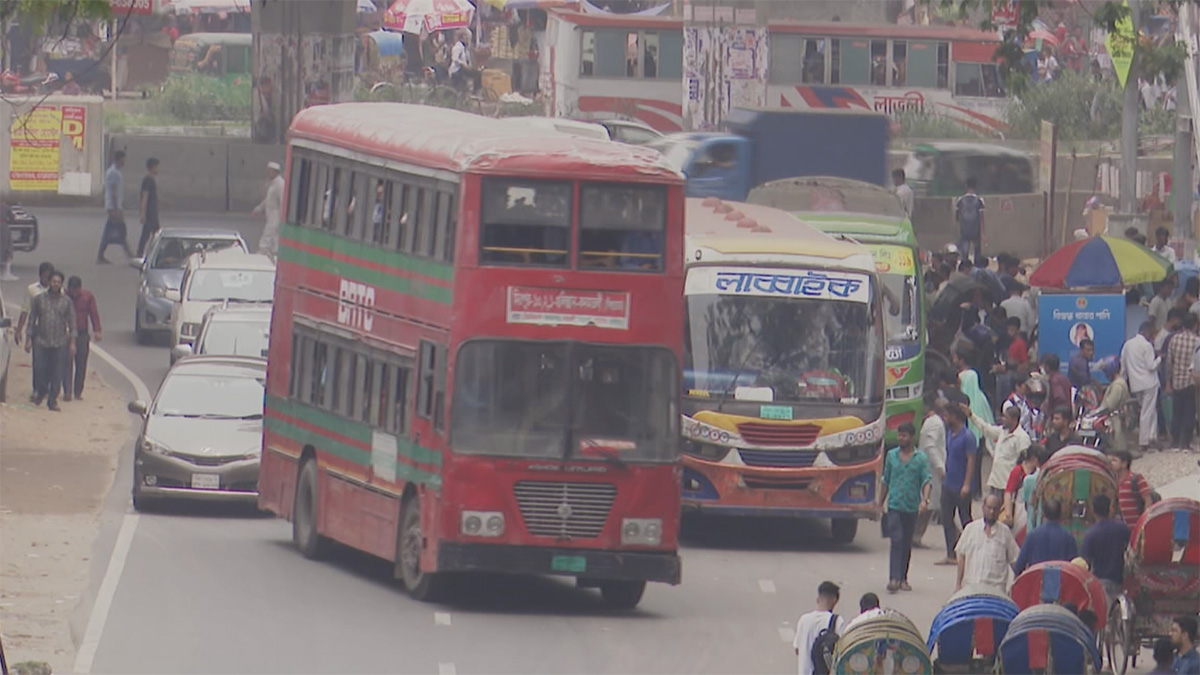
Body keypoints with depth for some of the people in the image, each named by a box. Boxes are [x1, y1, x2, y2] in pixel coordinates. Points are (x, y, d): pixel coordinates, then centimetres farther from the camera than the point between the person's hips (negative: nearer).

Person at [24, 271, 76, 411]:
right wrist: (29, 339, 1)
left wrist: (72, 342, 1)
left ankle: (52, 401, 8)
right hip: (42, 342, 0)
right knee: (41, 370, -1)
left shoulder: (66, 301, 4)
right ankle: (41, 392, 26)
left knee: (57, 374, 0)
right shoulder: (39, 299, 3)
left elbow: (71, 323, 6)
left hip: (60, 343, 0)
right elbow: (32, 320, 6)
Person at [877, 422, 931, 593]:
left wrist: (924, 500, -20)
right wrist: (880, 501, 16)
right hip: (895, 505, 0)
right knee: (897, 541, -12)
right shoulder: (892, 455, 7)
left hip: (912, 507, 0)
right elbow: (885, 480, 15)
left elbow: (926, 481, -4)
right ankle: (894, 579, -17)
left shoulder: (921, 458, 2)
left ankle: (903, 579, 17)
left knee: (907, 543, 8)